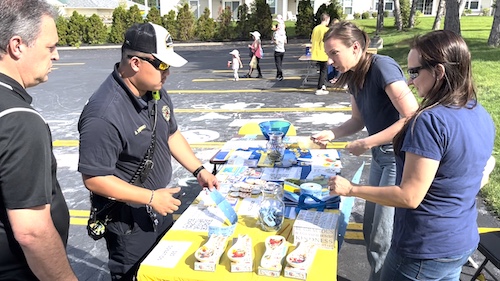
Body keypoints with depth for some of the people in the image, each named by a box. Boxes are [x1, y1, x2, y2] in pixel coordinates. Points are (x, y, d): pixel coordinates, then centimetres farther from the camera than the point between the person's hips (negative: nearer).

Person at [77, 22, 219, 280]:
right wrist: (151, 197, -24)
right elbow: (94, 179, -27)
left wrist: (199, 170, 1)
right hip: (128, 221, -7)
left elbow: (171, 133, 9)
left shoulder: (155, 91, -5)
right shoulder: (103, 114, -31)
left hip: (159, 208, 7)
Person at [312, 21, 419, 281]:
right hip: (380, 156, 9)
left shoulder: (382, 66, -22)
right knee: (370, 229, 17)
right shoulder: (353, 76, 3)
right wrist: (331, 134, -4)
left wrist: (367, 143, -25)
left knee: (382, 237, 0)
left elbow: (413, 118, -27)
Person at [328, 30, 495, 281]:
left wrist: (351, 189, -17)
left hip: (426, 250, -7)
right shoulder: (482, 116, -1)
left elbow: (409, 197, -26)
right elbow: (470, 178, 11)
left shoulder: (431, 121, -28)